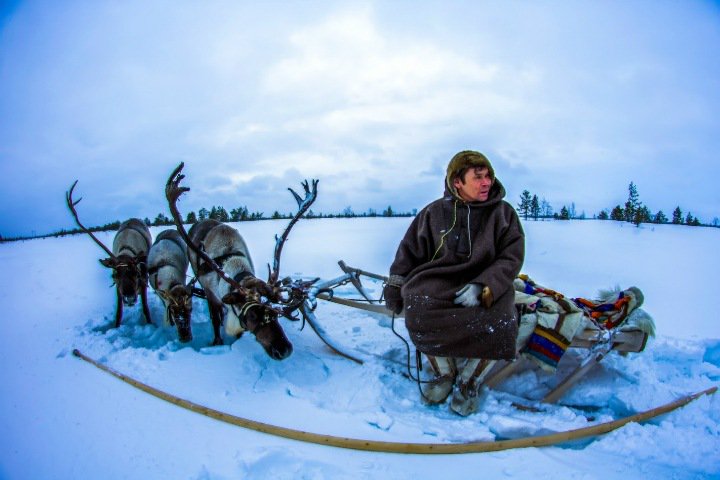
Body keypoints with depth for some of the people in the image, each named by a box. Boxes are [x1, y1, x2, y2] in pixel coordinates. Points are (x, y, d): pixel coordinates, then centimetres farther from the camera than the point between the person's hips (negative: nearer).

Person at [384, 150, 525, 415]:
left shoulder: (503, 213, 4)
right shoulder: (435, 211, 6)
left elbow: (511, 258, -4)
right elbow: (410, 249, 11)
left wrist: (483, 287, -22)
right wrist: (395, 284, 0)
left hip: (487, 286, 0)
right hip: (438, 280, 1)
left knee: (498, 323, -33)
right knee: (418, 311, -32)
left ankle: (468, 381, 1)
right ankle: (443, 373, 1)